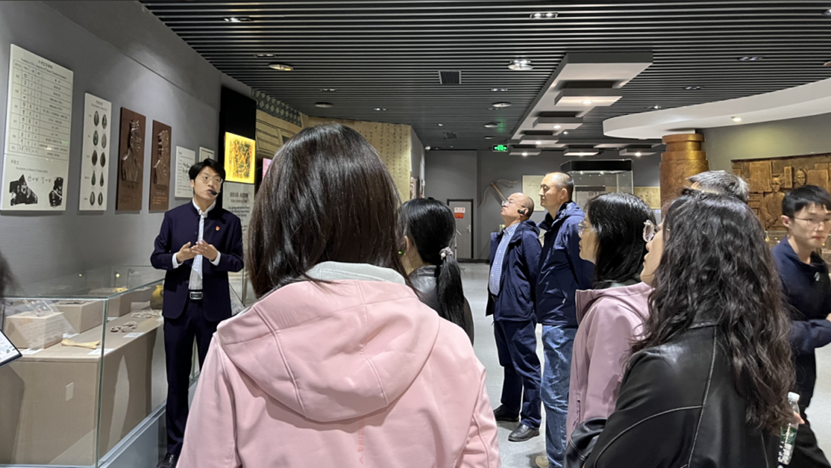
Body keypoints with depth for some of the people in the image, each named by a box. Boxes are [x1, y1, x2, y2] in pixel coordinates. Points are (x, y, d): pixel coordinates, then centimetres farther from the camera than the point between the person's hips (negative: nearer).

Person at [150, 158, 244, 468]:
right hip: (178, 305, 1)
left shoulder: (230, 221, 2)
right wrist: (178, 257, -15)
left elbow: (238, 262, -1)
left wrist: (216, 256, -20)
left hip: (213, 307, -1)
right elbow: (156, 257, 5)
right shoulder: (173, 217, 5)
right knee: (177, 378, 10)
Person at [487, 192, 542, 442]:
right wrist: (495, 303, 15)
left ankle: (531, 421, 10)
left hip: (518, 312, -9)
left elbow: (536, 274, -14)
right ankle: (509, 408, 36)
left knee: (526, 366, 0)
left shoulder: (526, 237, -13)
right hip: (500, 309, 9)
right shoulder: (500, 237, 13)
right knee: (509, 364, 21)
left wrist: (532, 307, -11)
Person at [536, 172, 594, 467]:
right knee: (565, 392, 20)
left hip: (563, 321, -10)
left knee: (555, 393, -2)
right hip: (553, 319, 10)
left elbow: (587, 275, -19)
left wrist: (582, 319, -17)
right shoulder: (554, 224, 13)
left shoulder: (574, 224, -16)